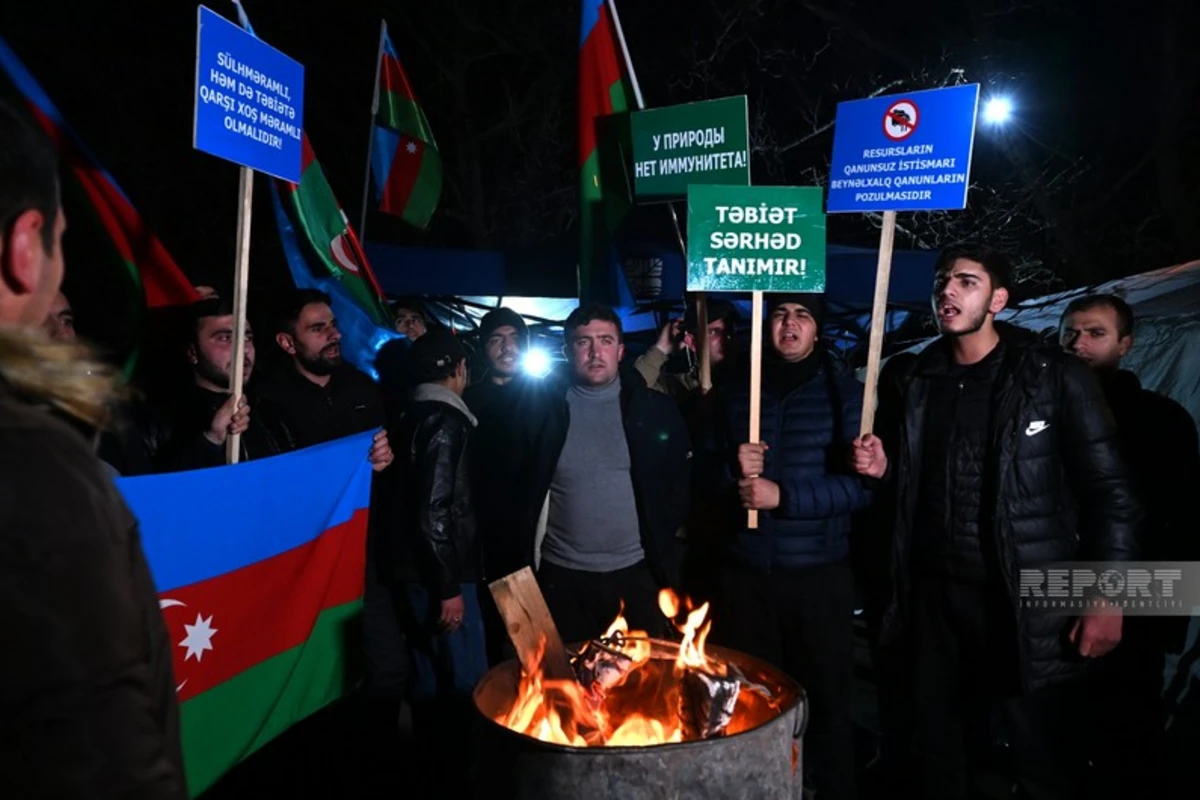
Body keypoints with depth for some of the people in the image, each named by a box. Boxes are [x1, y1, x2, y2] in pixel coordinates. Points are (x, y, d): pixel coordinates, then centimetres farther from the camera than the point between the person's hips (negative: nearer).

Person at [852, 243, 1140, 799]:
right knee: (938, 753, 19)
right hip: (936, 597, 5)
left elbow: (1108, 490, -7)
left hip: (1030, 603, -4)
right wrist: (884, 468, -2)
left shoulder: (1056, 377, -6)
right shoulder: (919, 382, 8)